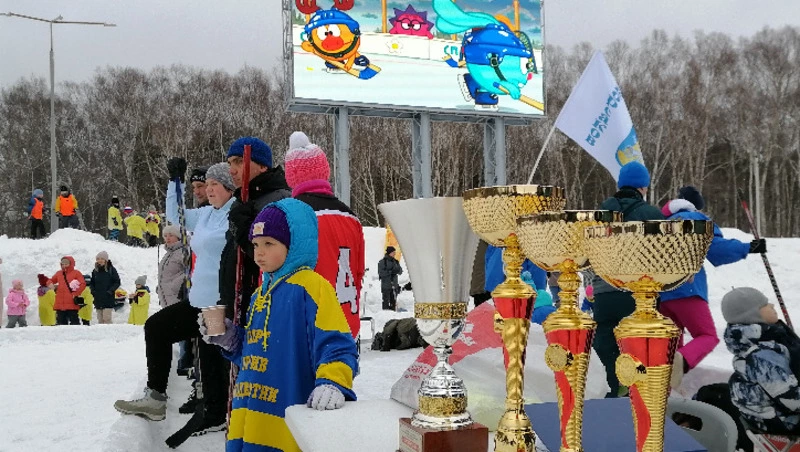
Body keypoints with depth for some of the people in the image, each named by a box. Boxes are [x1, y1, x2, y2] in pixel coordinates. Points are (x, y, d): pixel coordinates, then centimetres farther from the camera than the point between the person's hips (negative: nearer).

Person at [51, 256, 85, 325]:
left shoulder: (76, 273, 0)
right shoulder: (58, 274, 16)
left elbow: (83, 284, -9)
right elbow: (51, 280, 28)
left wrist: (76, 294, -13)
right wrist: (50, 284, 4)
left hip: (72, 303, -5)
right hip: (60, 304, 5)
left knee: (74, 322, -3)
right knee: (61, 322, 9)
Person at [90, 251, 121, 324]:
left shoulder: (111, 270, -3)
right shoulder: (95, 271, 10)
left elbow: (117, 282, -1)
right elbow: (91, 283, 20)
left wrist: (110, 291, -13)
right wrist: (93, 291, 2)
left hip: (108, 299, -5)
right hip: (98, 299, 5)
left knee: (106, 318, -11)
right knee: (100, 319, 7)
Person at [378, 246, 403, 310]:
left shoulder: (395, 261, 11)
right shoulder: (382, 262, -6)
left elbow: (400, 271, 9)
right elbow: (381, 273, -13)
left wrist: (397, 270, -13)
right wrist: (390, 272, -20)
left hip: (394, 285, 5)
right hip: (386, 285, -5)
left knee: (394, 300, 9)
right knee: (386, 300, -6)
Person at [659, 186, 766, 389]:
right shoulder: (696, 218, 7)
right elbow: (716, 247, -6)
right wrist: (748, 248, 0)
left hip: (658, 290, 6)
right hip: (685, 288, -6)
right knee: (708, 336, -2)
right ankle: (682, 359, -32)